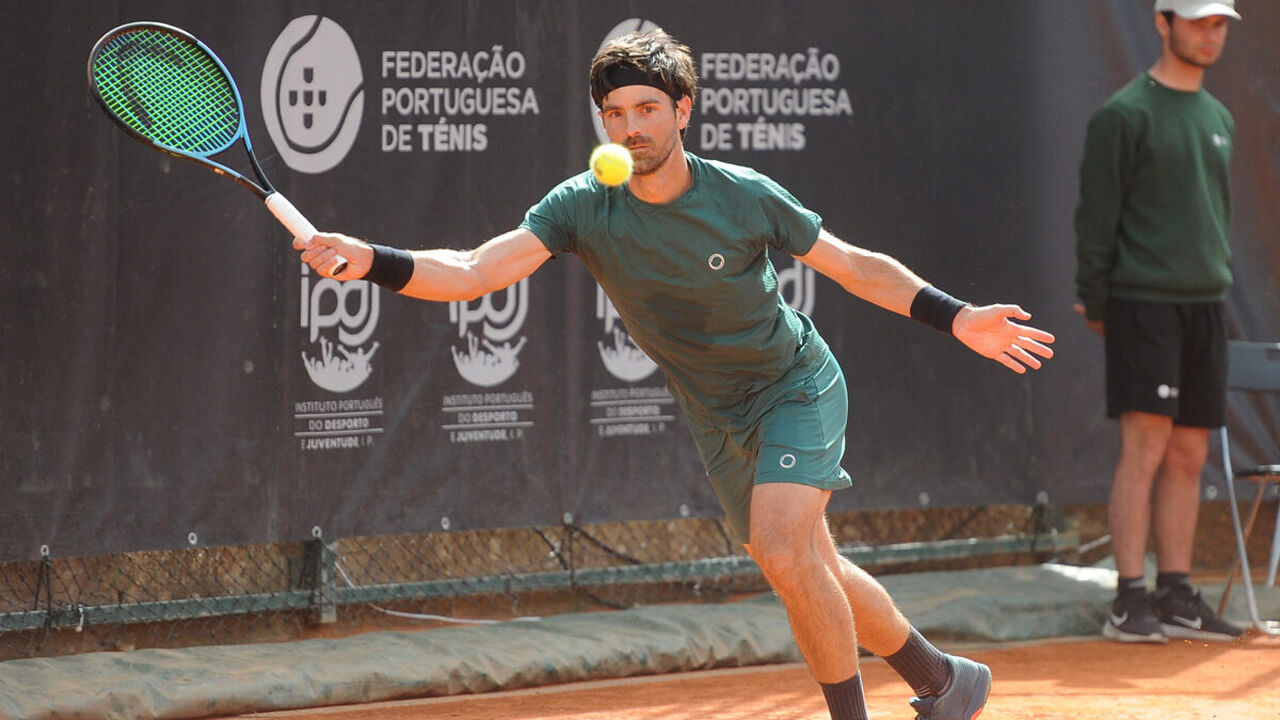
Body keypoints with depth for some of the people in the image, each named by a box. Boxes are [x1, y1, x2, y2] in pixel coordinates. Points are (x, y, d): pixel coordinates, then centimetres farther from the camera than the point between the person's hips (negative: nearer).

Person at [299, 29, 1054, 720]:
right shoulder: (582, 207, -15)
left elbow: (858, 267, -7)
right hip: (720, 422, 4)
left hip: (797, 386, -4)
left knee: (781, 555, -25)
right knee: (814, 572, 13)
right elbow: (473, 272, -25)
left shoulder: (743, 196, -19)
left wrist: (957, 319, -14)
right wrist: (369, 260, -41)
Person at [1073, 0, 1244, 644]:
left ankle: (1176, 597, 10)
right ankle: (1130, 601, -10)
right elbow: (1096, 217, -6)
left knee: (1189, 455, 6)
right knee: (1145, 449, -11)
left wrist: (1217, 286, 15)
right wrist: (1095, 305, -8)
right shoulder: (1125, 114, -5)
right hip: (1144, 302, -7)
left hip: (1205, 305, 7)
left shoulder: (1218, 118, 17)